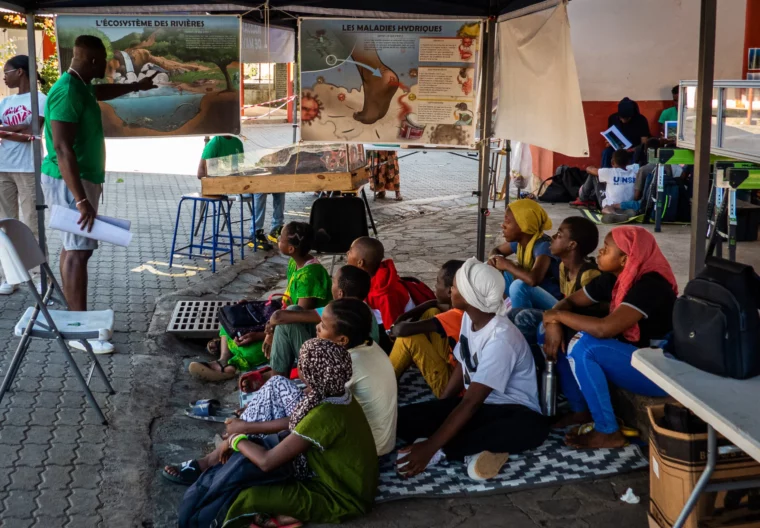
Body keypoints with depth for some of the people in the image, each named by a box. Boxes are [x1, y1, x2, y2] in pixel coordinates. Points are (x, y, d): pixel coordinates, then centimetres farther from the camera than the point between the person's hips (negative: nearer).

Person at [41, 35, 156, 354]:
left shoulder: (81, 87, 10)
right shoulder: (68, 92, -22)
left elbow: (101, 93, 38)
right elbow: (63, 150, -28)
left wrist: (136, 87, 52)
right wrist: (81, 200, -34)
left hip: (81, 178, 11)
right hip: (70, 183, -11)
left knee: (73, 246, 13)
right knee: (78, 251, -12)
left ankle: (70, 316, 22)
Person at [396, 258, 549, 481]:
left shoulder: (500, 338, -27)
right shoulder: (469, 317, -3)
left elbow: (471, 403, -29)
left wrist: (430, 448, -32)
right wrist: (437, 408, 3)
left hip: (511, 409, -7)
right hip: (478, 403, 7)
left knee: (533, 428, -43)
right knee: (404, 418, -13)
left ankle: (441, 452, -32)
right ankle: (476, 449, -23)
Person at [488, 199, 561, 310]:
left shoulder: (543, 246, -26)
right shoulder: (519, 240, -2)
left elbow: (533, 279, -44)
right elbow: (497, 250, 19)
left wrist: (507, 265, -26)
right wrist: (494, 258, -7)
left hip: (554, 304, -8)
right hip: (531, 298, 8)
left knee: (519, 286, -33)